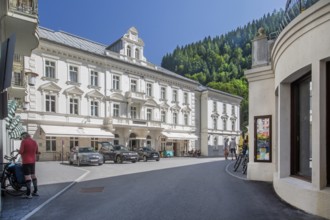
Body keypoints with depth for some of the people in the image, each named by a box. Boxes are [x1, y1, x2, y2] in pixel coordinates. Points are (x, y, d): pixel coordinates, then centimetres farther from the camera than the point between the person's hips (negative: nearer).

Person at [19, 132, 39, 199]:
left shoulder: (24, 141, -11)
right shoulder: (34, 142, 9)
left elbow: (21, 151, -17)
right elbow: (37, 152, 14)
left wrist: (18, 151, 4)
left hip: (26, 162, -7)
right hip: (33, 161, 7)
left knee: (27, 176, -6)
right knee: (33, 175, 15)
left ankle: (28, 194, -6)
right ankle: (35, 191, 21)